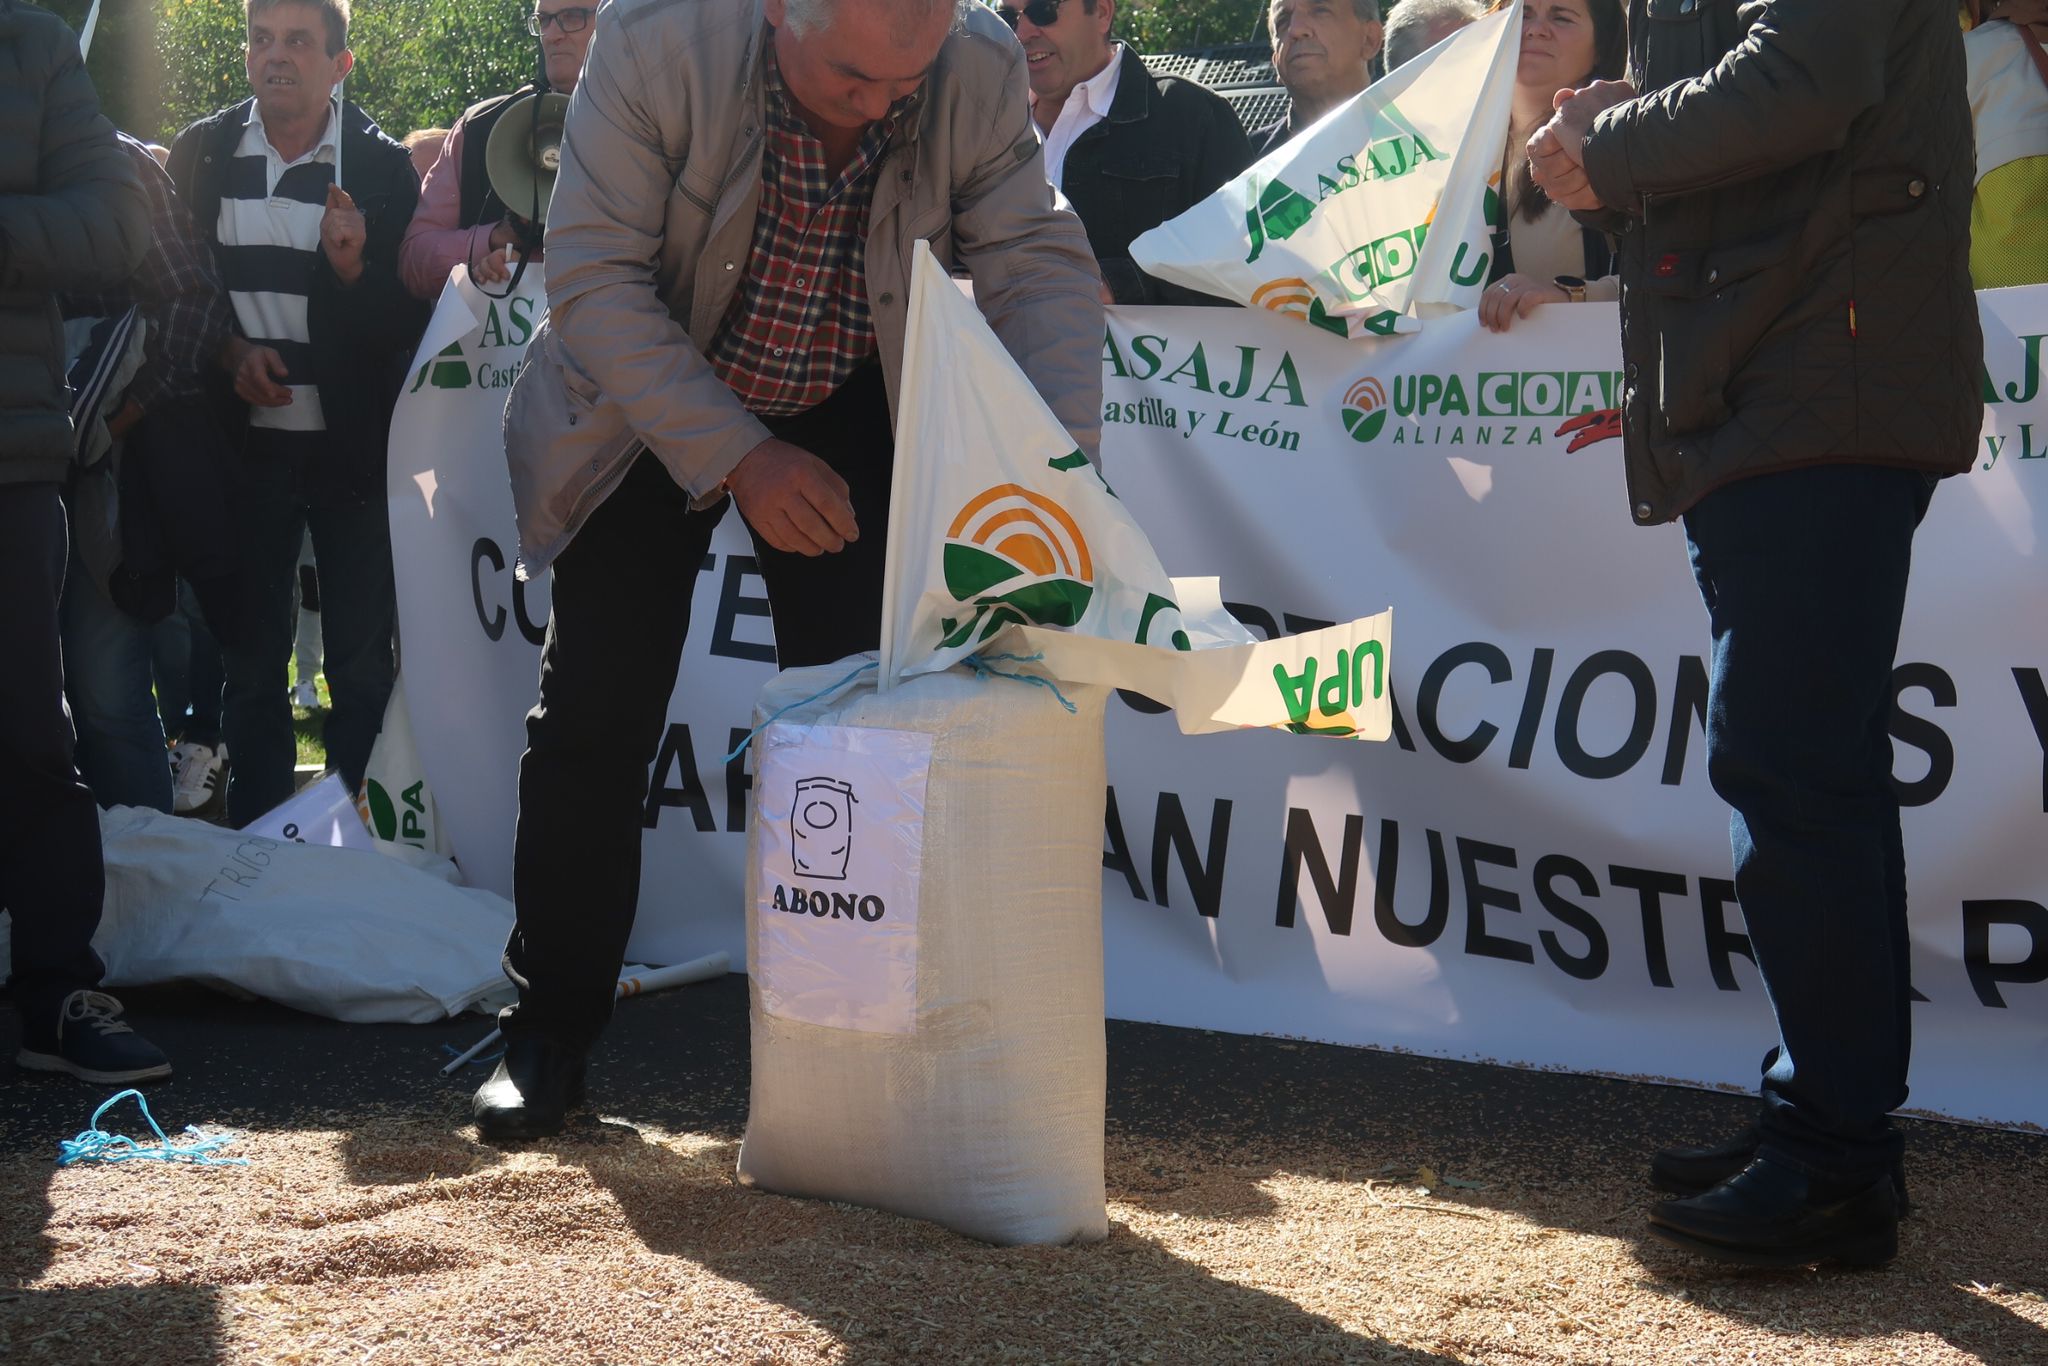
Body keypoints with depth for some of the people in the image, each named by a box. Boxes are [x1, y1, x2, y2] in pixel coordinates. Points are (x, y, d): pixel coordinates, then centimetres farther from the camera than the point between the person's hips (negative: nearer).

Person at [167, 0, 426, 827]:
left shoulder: (382, 167, -3)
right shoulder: (201, 155, 4)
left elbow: (411, 315, -4)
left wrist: (356, 269, -22)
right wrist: (228, 351, -8)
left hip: (352, 446, -2)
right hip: (243, 443, 2)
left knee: (362, 666, 1)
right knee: (249, 661, 9)